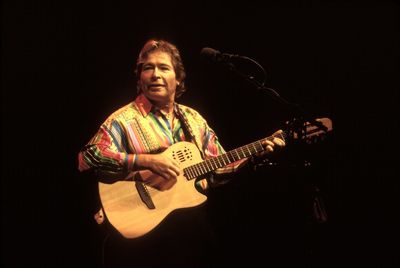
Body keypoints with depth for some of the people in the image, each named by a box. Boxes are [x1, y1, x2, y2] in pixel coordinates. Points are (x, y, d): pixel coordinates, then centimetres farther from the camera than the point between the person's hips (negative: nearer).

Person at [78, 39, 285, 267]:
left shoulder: (193, 119, 14)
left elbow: (217, 171, 17)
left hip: (192, 223, 5)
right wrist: (146, 160, -23)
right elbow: (87, 158, -18)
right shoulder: (124, 120, -4)